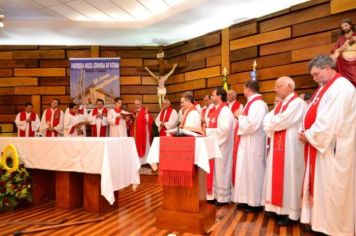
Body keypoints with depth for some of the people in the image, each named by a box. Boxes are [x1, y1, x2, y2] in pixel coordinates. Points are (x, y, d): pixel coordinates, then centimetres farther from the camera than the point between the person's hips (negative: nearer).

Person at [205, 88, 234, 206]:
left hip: (221, 145, -9)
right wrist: (207, 130, 2)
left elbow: (225, 129, -25)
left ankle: (223, 197, 11)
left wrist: (208, 131, -18)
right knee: (214, 170, 13)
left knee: (220, 170, -1)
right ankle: (215, 194, 23)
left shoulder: (225, 110, -14)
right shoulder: (215, 110, 14)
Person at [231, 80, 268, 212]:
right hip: (246, 143, 10)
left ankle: (255, 203, 10)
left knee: (252, 171, -2)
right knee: (247, 170, 14)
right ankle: (248, 199, 24)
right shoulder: (252, 103, 14)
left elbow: (251, 125, -27)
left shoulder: (258, 104, -17)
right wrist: (240, 116, 5)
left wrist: (239, 116, -13)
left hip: (252, 144, -10)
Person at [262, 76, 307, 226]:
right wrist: (271, 128, -11)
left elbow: (282, 122, -21)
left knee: (289, 177, -2)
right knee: (278, 177, 11)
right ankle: (280, 208, 20)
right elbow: (267, 120, 9)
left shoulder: (298, 103, -11)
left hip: (290, 147, -8)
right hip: (277, 146, 9)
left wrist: (271, 124, -3)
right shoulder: (279, 105, 18)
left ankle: (291, 213, 8)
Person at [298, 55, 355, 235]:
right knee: (320, 186, 14)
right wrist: (307, 133, -3)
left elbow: (330, 122, -24)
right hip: (321, 145, 9)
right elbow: (316, 115, 14)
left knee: (330, 189, 1)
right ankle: (321, 220, 26)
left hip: (332, 149, -9)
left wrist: (309, 136, -12)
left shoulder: (342, 88, -17)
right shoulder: (326, 87, 15)